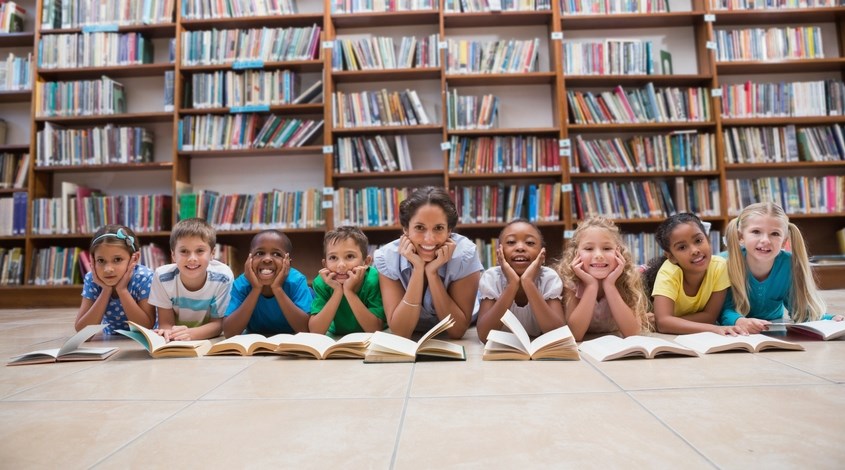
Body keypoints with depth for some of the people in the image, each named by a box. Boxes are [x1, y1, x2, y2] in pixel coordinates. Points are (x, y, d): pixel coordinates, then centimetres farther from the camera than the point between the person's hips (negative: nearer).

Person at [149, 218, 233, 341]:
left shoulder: (223, 277, -19)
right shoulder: (162, 277, -16)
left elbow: (218, 324, -13)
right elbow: (166, 322, -9)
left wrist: (190, 333, -31)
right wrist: (168, 333, -32)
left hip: (211, 342, -1)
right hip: (175, 345, 1)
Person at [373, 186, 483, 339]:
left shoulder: (465, 254, -22)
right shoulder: (386, 257, -20)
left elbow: (457, 331, -21)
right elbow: (400, 332, -23)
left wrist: (432, 273, -31)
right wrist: (418, 269, -31)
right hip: (410, 342, 0)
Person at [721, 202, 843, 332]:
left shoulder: (790, 264, -13)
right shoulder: (726, 263, -22)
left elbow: (800, 308, -4)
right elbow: (724, 309, -24)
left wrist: (831, 320, -21)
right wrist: (738, 321, -45)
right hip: (735, 335, -3)